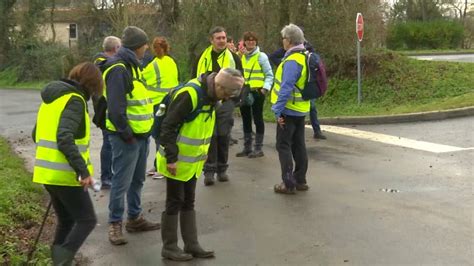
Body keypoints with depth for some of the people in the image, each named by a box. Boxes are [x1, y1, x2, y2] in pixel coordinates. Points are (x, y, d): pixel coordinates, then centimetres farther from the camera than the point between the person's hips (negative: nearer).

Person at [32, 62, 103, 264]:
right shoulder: (75, 100, -14)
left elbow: (37, 134, 20)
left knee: (66, 221, 19)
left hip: (47, 172, 9)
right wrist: (83, 171, -27)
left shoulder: (52, 98, 14)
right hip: (65, 174, -9)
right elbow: (64, 138, -27)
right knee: (87, 220, 1)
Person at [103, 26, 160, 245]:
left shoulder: (132, 66, 15)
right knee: (122, 181, -2)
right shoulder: (119, 69, -18)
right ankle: (115, 224, 9)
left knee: (137, 180, 18)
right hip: (127, 136, -10)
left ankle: (135, 218, 29)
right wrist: (126, 134, -18)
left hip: (141, 133, 10)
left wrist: (145, 129, 14)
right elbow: (116, 107, -23)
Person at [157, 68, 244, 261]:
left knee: (188, 202, 14)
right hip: (177, 161, -8)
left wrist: (203, 153, 18)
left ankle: (192, 245, 23)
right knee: (175, 202, 2)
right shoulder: (190, 94, -25)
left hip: (192, 161, 8)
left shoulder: (211, 95, 3)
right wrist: (171, 158, -23)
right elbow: (168, 126, -24)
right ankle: (169, 247, 15)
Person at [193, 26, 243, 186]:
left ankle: (222, 169, 17)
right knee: (209, 136, -3)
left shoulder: (233, 58, 6)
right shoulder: (203, 57, 7)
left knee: (223, 136, 5)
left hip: (226, 102, 0)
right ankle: (209, 170, 3)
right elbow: (195, 78, 13)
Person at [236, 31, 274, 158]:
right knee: (245, 119, 11)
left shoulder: (261, 56, -4)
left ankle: (258, 149, 7)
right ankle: (247, 148, 21)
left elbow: (269, 75, -4)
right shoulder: (241, 56, 10)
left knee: (257, 119, 0)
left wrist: (265, 88, -16)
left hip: (257, 92, -6)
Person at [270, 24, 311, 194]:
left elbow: (286, 88, -26)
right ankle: (300, 180, 21)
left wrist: (278, 110, -22)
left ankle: (289, 184, 0)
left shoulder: (292, 61, -20)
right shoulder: (304, 57, 9)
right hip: (301, 110, 9)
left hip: (289, 110, -9)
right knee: (298, 145, 14)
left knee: (284, 146, -1)